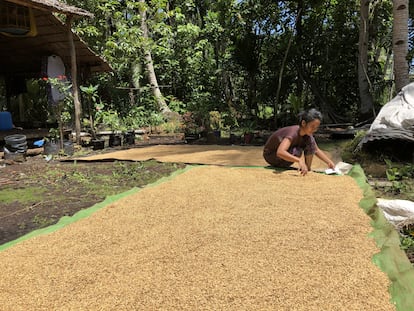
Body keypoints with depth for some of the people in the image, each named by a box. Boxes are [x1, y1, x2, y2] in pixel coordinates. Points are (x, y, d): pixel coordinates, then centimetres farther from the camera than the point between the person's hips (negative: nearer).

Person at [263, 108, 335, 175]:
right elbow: (280, 152, -51)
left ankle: (307, 169, -3)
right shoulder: (293, 133, -35)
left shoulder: (307, 134, -11)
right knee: (296, 151, -35)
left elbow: (317, 150, 1)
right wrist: (299, 160, -61)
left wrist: (329, 162, -12)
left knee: (311, 141, -12)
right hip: (270, 155, -7)